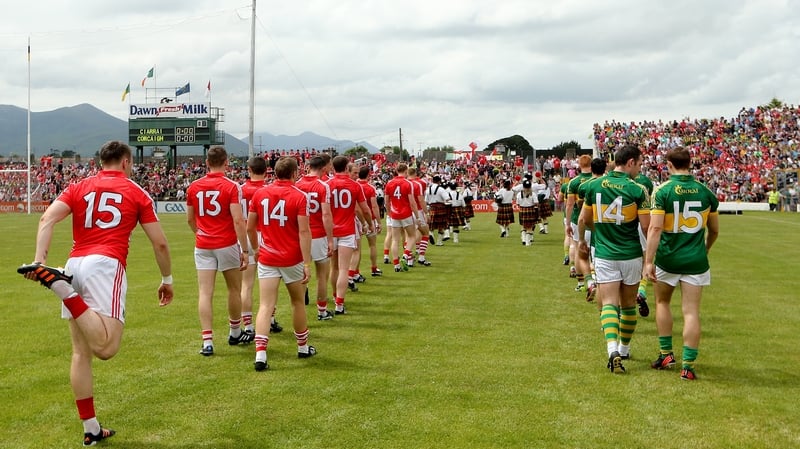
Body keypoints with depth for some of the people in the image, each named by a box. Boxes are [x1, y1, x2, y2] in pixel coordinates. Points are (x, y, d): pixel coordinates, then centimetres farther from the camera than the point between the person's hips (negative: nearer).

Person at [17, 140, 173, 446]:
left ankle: (91, 430, 15)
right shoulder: (136, 192, 13)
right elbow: (160, 243, 12)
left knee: (81, 352, 11)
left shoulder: (79, 188, 19)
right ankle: (59, 284, -33)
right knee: (105, 348, -20)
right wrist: (167, 279, 25)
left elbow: (47, 219, 1)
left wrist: (39, 259, -9)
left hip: (75, 264, 5)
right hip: (106, 265, -5)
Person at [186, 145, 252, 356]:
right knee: (234, 289, 16)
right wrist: (245, 250, -13)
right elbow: (238, 221, -16)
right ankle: (235, 333, 31)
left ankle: (207, 341, -6)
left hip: (203, 246, 3)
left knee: (205, 293, 0)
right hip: (227, 245, -2)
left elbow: (190, 219, 12)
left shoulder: (193, 187, 3)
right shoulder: (232, 187, -10)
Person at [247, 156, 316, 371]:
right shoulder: (299, 196, -9)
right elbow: (304, 231, -14)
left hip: (267, 259, 2)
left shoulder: (259, 194, 1)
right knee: (298, 302, 17)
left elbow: (250, 227, 6)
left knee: (265, 306, -2)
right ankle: (303, 347, 31)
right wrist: (307, 263, -13)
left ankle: (260, 354, -15)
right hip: (292, 259, -2)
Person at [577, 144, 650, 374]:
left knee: (609, 303, -4)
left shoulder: (594, 185, 0)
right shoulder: (637, 190, -10)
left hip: (604, 254, 1)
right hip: (631, 255, -1)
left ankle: (613, 350, -25)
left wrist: (581, 239, 28)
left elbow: (583, 219, 10)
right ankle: (624, 349, 30)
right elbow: (647, 226, -11)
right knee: (628, 305, 16)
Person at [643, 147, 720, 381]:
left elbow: (655, 228, -18)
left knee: (662, 302, 21)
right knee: (691, 312, 2)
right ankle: (688, 365, 0)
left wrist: (648, 261, -17)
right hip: (695, 261, 2)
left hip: (667, 259, -2)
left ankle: (666, 354, 21)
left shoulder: (663, 191, -10)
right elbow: (714, 230, 12)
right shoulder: (705, 192, 2)